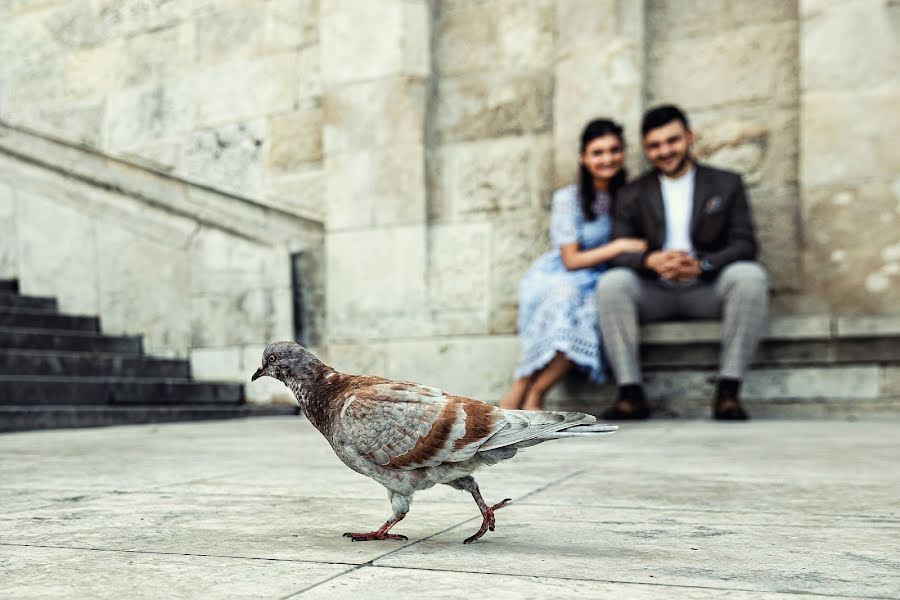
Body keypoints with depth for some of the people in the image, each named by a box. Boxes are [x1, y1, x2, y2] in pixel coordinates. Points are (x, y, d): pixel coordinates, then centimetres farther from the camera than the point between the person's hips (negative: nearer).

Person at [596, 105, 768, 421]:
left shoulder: (727, 184, 11)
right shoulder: (632, 194, 13)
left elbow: (745, 245, 0)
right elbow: (618, 253, 2)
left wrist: (701, 265, -21)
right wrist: (651, 260, -23)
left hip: (708, 290, 0)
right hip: (654, 293, 1)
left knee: (750, 275, -30)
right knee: (612, 283, -29)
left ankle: (728, 390, -28)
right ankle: (630, 392, -29)